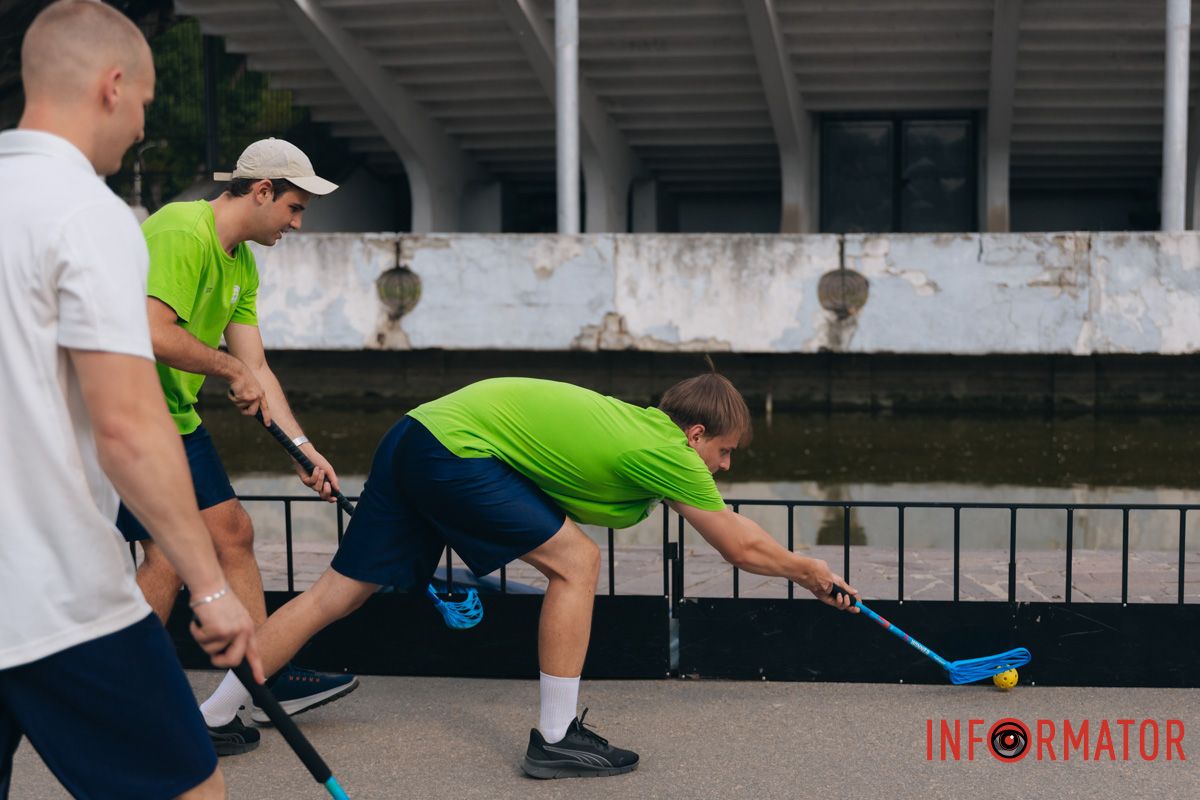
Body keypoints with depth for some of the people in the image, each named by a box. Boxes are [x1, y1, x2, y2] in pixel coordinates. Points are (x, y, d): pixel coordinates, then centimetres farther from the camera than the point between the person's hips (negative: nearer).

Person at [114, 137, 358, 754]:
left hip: (176, 416, 10)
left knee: (233, 532, 10)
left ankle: (268, 683, 20)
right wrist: (231, 369, -17)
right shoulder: (181, 231, -19)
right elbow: (152, 333, -31)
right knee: (169, 553, -12)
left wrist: (302, 447, 5)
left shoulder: (241, 263, 12)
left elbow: (256, 369, 11)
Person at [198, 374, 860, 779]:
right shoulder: (668, 452, -7)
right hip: (456, 447, -9)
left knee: (337, 592, 12)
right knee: (575, 561, -4)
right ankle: (555, 740, 2)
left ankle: (210, 720, 19)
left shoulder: (639, 424, 14)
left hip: (415, 438, 9)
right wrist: (810, 572, 17)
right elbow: (743, 547, 2)